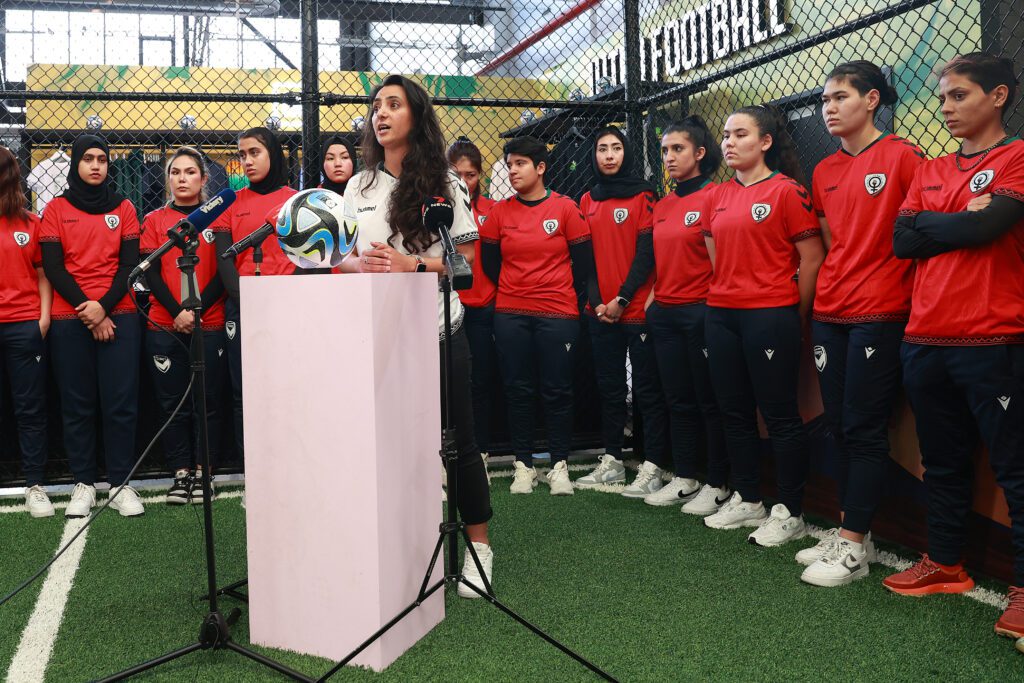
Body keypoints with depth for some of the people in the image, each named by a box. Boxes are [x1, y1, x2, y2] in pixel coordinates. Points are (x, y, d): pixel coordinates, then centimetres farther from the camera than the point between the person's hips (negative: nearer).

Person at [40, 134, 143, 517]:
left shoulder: (123, 208, 10)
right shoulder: (56, 209, 8)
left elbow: (130, 264, 4)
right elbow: (53, 267, 1)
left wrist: (104, 306, -9)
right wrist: (86, 308, -9)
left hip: (118, 316, 0)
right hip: (69, 319, 0)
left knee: (121, 401, -3)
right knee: (76, 404, 2)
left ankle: (120, 484, 3)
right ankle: (83, 484, 9)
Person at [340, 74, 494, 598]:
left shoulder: (444, 183, 1)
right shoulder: (358, 187, 11)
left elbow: (467, 259, -3)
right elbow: (344, 258, 13)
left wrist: (414, 265, -18)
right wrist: (361, 265, -10)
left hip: (436, 328, -3)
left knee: (458, 440, 2)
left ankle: (478, 544, 16)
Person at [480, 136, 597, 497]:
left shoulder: (565, 208, -1)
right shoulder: (500, 211, 5)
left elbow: (583, 260, 3)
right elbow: (489, 260, 12)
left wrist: (566, 297, 7)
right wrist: (513, 292, 12)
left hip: (557, 314, -2)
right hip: (510, 315, 2)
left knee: (557, 391, 2)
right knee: (517, 390, 6)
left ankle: (559, 465, 13)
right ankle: (523, 464, 16)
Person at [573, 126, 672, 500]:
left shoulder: (642, 195, -2)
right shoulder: (588, 201, 12)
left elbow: (647, 251, -8)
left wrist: (623, 298, -13)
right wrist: (595, 300, 1)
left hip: (636, 308, -5)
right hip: (601, 311, 5)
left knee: (647, 389, -2)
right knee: (609, 387, 12)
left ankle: (652, 467, 2)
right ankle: (611, 462, 21)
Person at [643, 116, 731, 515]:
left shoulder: (713, 196, -9)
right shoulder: (663, 206, 14)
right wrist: (651, 300, 15)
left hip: (701, 311, -7)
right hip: (665, 313, 8)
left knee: (710, 401, 1)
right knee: (678, 400, 13)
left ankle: (718, 485, 10)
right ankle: (684, 479, 23)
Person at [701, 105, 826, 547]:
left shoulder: (786, 191, -7)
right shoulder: (719, 196, 13)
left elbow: (812, 259, -7)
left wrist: (794, 319, -2)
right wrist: (726, 294, 14)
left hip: (770, 315, -7)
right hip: (721, 313, 7)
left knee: (779, 414, -1)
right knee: (735, 412, 13)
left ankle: (789, 513, 9)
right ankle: (747, 501, 26)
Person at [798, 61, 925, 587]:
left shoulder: (902, 157, -6)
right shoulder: (823, 173, 14)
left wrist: (904, 290, -6)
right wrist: (822, 293, 13)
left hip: (880, 314, -7)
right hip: (829, 315, 7)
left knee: (864, 429, -4)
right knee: (840, 426, 10)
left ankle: (853, 547, 2)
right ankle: (849, 532, 20)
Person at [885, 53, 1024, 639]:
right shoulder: (930, 173, 16)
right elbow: (902, 240, 4)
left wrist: (929, 223, -2)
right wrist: (965, 220, -4)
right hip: (925, 341, 7)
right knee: (943, 462, 16)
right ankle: (945, 564, 28)